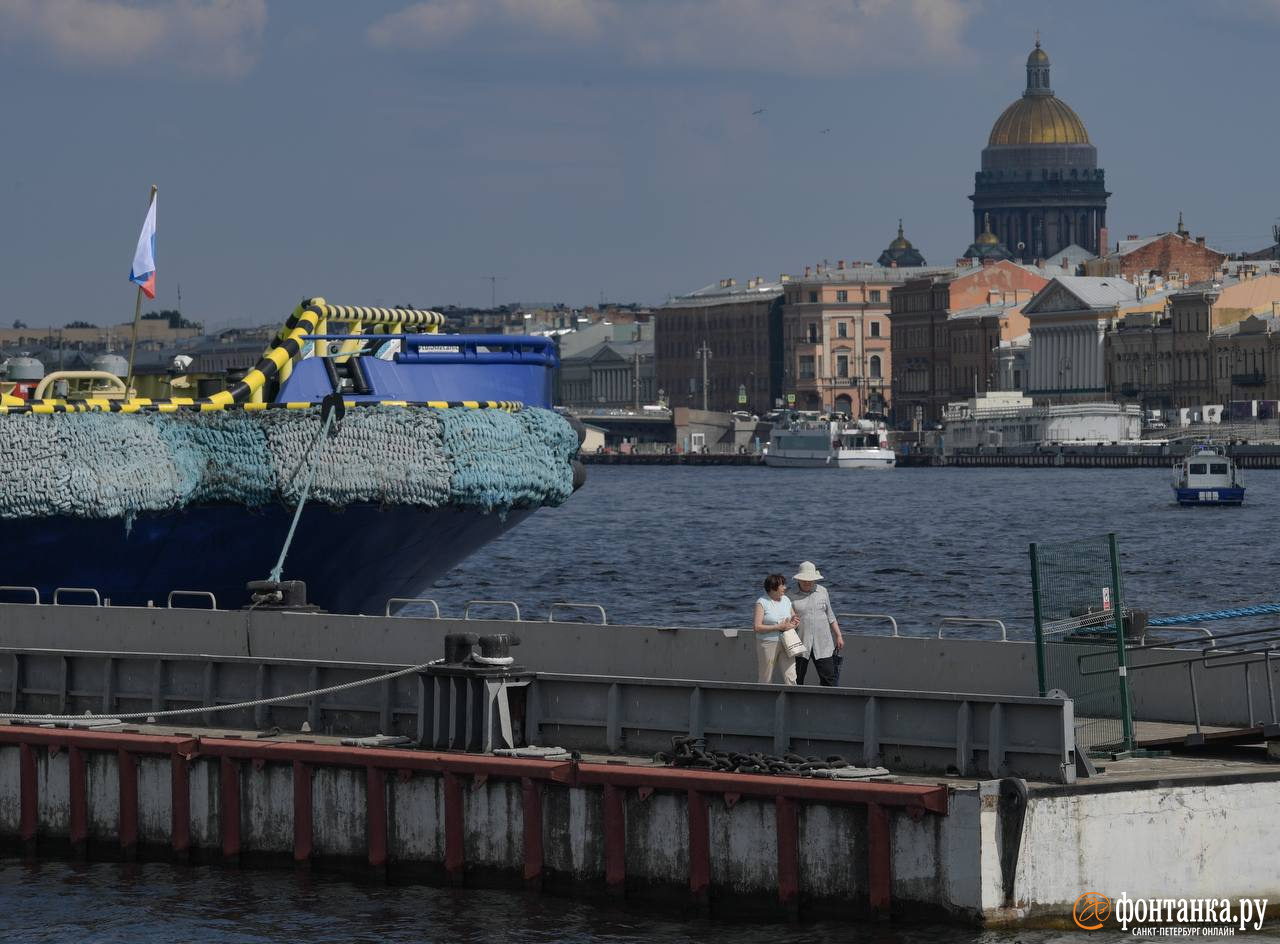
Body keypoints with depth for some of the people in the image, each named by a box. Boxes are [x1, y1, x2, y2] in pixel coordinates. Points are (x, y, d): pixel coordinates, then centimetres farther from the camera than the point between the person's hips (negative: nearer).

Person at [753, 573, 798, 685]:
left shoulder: (786, 600, 10)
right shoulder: (762, 602, -7)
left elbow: (794, 618, 21)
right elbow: (757, 627, -14)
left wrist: (794, 623, -4)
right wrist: (778, 627, -18)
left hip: (786, 645, 4)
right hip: (768, 645, -4)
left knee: (790, 678, -6)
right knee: (765, 680, 4)